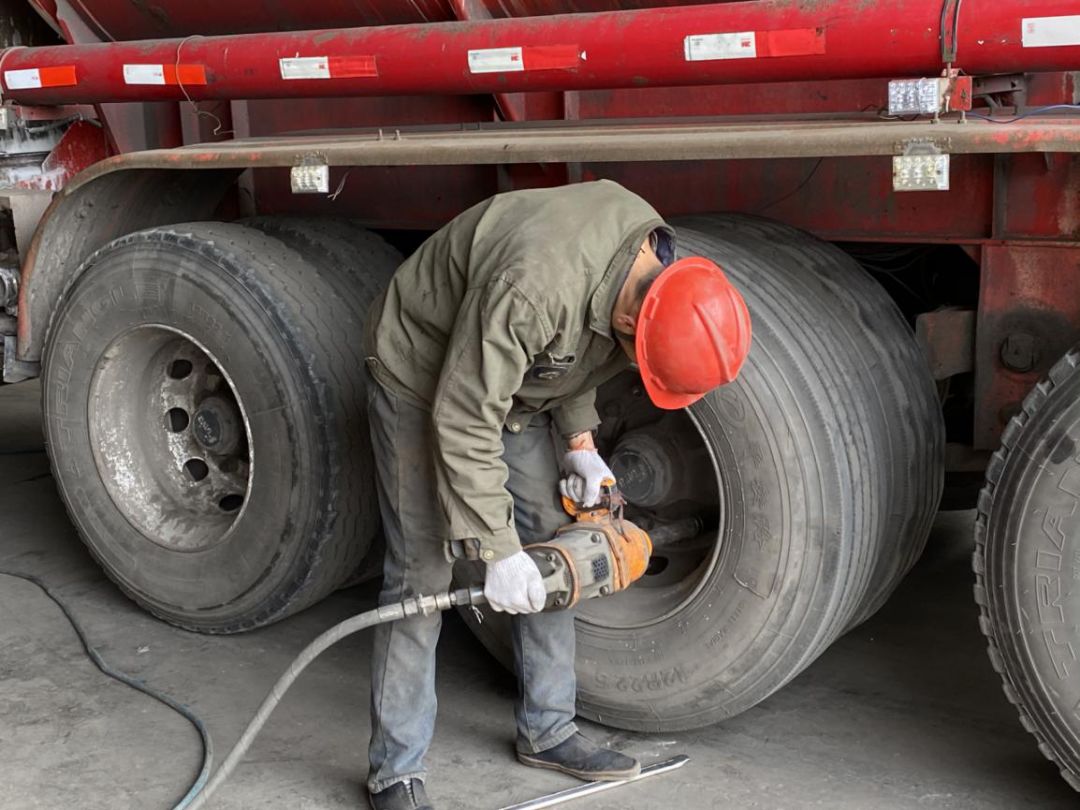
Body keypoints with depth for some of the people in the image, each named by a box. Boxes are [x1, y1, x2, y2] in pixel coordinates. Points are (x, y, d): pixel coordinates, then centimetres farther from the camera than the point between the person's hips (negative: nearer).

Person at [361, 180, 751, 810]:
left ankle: (548, 731, 21)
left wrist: (579, 441, -4)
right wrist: (498, 550, -29)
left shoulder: (654, 259, -15)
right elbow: (464, 422, -33)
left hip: (514, 374, 8)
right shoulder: (532, 290, -42)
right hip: (422, 372, -7)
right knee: (421, 574, -10)